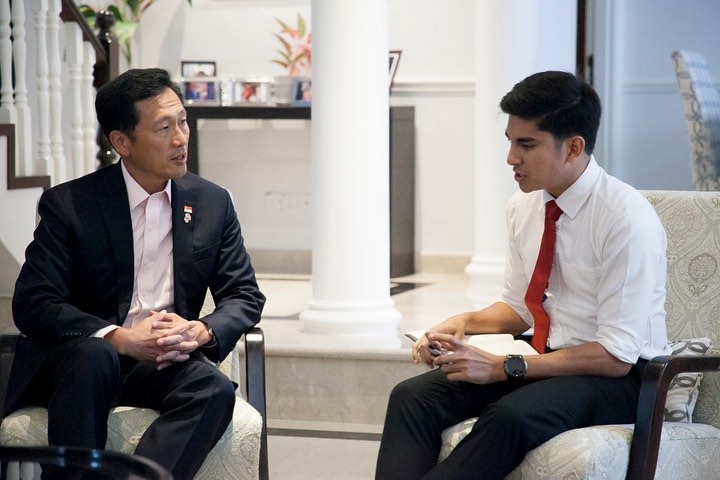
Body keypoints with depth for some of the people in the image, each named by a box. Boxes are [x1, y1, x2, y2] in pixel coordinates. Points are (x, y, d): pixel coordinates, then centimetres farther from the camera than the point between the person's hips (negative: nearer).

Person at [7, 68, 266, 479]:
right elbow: (32, 305, -10)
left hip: (165, 362, 3)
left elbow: (246, 296, 8)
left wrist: (201, 332, -15)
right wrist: (120, 339, -24)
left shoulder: (213, 203, 7)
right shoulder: (68, 204, -3)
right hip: (75, 359, -2)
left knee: (215, 389, -30)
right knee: (93, 356, -37)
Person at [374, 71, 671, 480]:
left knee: (509, 416, -37)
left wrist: (503, 367, -23)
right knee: (412, 396, -16)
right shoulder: (525, 205, 4)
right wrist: (466, 322, -5)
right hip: (547, 360, 7)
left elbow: (616, 356, -20)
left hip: (617, 375, -7)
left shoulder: (628, 218, -18)